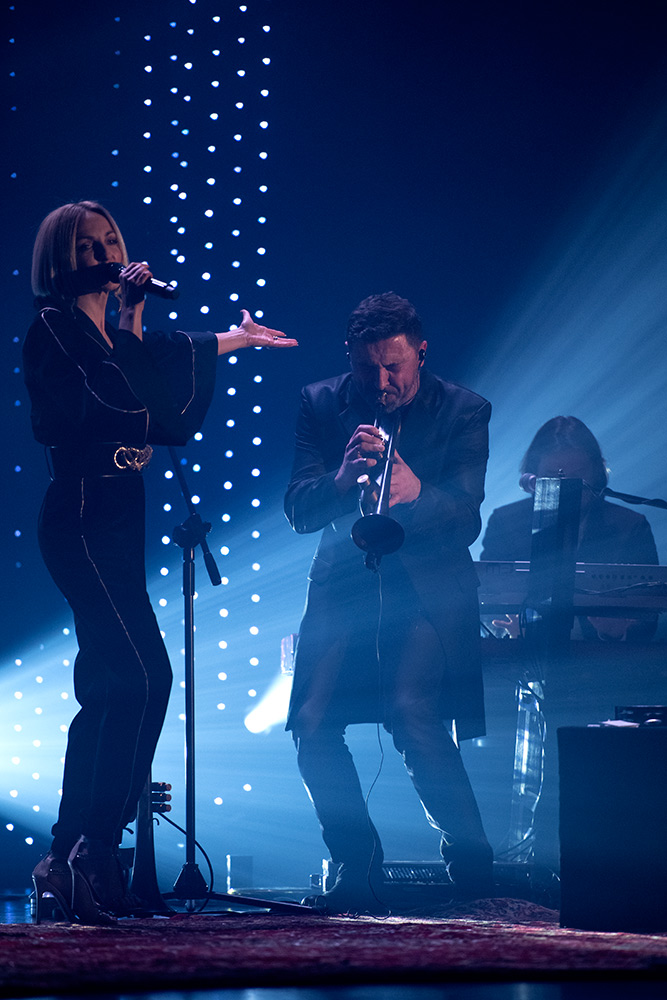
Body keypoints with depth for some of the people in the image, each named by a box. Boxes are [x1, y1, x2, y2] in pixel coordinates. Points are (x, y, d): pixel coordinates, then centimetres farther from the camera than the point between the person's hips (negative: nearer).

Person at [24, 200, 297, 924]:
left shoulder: (116, 332, 18)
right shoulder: (54, 327, -6)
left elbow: (173, 421, 15)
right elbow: (104, 397, -18)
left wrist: (224, 346, 14)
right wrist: (132, 325, -12)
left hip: (117, 519, 9)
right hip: (82, 517, -9)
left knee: (108, 689, 7)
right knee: (143, 677, -18)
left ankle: (68, 862, 10)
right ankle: (92, 853, -17)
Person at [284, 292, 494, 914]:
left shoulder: (463, 412, -1)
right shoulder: (322, 404, 5)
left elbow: (465, 516, -12)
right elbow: (298, 511, -4)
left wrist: (415, 491, -34)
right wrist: (341, 478, -27)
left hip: (427, 585, -3)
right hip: (345, 582, 3)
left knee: (412, 712, -25)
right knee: (313, 723, -13)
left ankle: (469, 858, -8)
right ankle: (358, 874, 2)